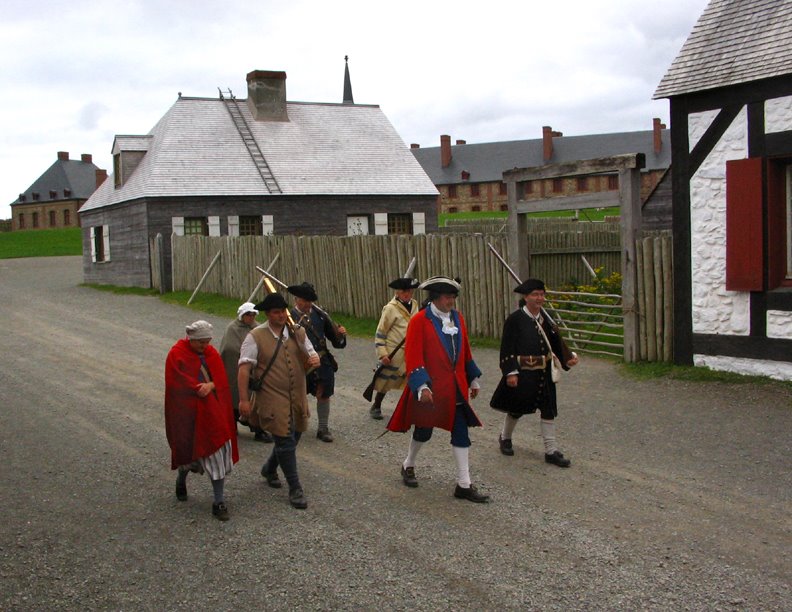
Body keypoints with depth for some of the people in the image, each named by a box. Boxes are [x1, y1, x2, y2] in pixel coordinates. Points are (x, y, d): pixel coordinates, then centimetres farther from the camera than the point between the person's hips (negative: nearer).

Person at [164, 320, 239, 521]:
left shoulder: (212, 353, 7)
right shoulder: (177, 355, -9)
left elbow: (221, 379, 4)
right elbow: (177, 385, -13)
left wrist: (210, 386, -17)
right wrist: (200, 389, -14)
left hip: (213, 413, 4)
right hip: (188, 412, -4)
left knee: (218, 455, -2)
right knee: (190, 449, 7)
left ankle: (219, 502, 3)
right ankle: (181, 480, 42)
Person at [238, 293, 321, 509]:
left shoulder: (297, 333, 6)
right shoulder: (256, 337, -9)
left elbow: (311, 353, 14)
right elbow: (244, 368, -11)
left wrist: (315, 359, -12)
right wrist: (243, 400, -16)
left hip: (297, 398, 6)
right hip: (273, 399, -6)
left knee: (292, 438, 17)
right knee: (286, 442, -6)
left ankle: (269, 469, 44)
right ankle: (295, 489, 6)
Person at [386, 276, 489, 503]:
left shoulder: (457, 318, 5)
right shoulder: (420, 321, -13)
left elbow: (465, 352, 14)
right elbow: (413, 356, -17)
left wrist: (473, 379, 18)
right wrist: (422, 386, -24)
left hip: (455, 388, 5)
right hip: (430, 388, -5)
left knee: (461, 431, 3)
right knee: (424, 429, 12)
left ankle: (464, 484, 8)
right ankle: (408, 466, 39)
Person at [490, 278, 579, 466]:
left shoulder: (545, 319, 6)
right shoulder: (515, 319, -12)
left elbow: (556, 342, 6)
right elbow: (508, 348, -13)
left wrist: (569, 357, -10)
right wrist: (510, 372, -18)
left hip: (544, 373, 5)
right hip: (522, 373, -5)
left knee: (548, 409, 4)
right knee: (517, 408, 11)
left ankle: (551, 451, 11)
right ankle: (505, 438, 37)